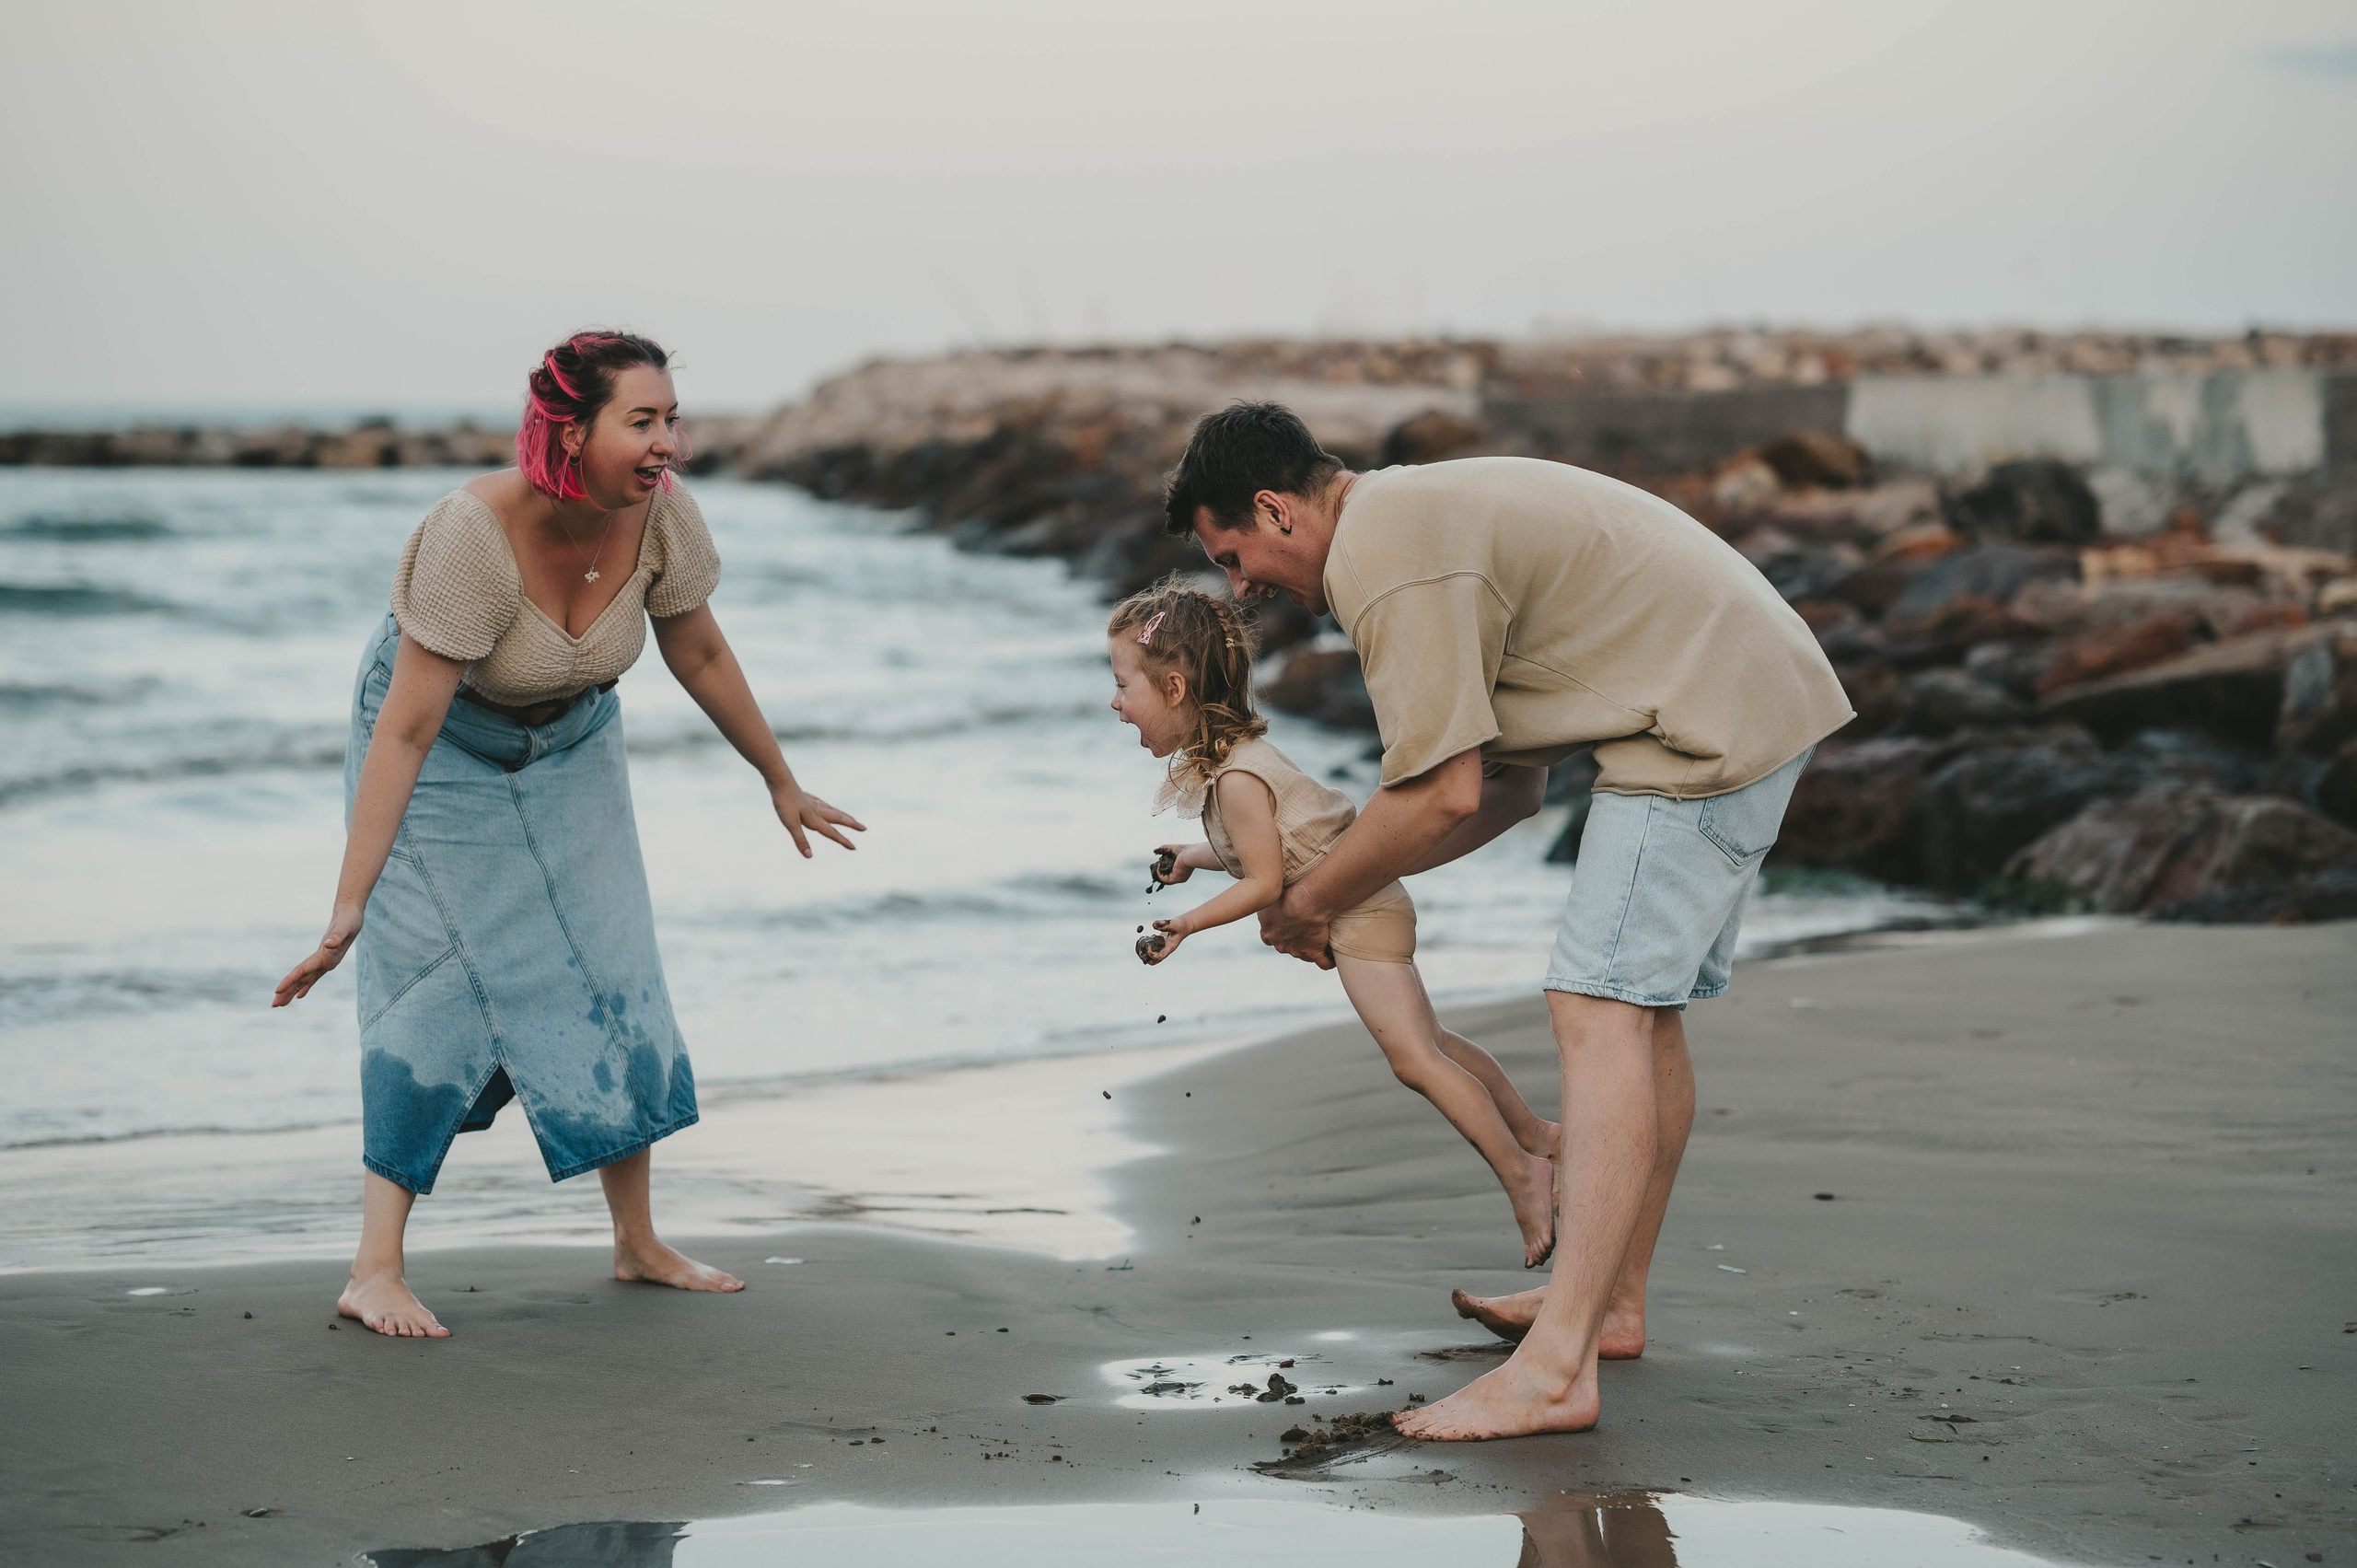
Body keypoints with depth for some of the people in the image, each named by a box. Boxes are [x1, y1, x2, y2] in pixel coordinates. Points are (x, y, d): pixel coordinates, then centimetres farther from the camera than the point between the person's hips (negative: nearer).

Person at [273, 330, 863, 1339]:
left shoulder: (659, 512, -22)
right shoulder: (474, 534, -37)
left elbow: (701, 656, -3)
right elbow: (404, 730, -35)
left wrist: (782, 784, 8)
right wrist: (347, 907, -35)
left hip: (569, 746, 5)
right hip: (444, 753, -5)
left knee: (612, 979, 3)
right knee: (439, 985, -13)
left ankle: (638, 1244, 16)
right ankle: (376, 1269, -8)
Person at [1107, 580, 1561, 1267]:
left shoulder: (1236, 776, -23)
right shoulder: (1231, 755, 9)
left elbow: (1265, 884, -22)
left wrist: (1186, 924, -17)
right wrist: (1194, 858, 10)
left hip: (1358, 913, -11)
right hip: (1358, 904, 11)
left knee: (1412, 1054, -15)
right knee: (1427, 1041, 17)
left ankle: (1522, 1172, -13)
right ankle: (1535, 1133, 26)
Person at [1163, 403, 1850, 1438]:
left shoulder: (1387, 559, -15)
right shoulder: (1415, 517, 20)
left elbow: (1444, 794, -19)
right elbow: (1506, 784, 20)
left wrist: (1309, 903, -5)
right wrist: (1340, 879, 15)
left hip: (1706, 721, -11)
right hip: (1758, 692, 11)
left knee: (1600, 1010, -16)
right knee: (1644, 1010, 18)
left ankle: (1556, 1370, -22)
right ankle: (1611, 1302, 28)